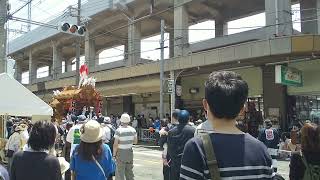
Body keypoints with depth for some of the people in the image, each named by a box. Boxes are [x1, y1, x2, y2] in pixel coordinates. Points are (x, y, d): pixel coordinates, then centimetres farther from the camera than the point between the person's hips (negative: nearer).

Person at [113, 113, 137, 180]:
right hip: (130, 152, 5)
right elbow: (135, 141, 9)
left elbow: (115, 144, -15)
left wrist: (114, 154, -5)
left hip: (121, 152, -5)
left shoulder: (118, 130, -16)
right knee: (130, 172, 17)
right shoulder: (133, 130, -1)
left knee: (120, 173, 5)